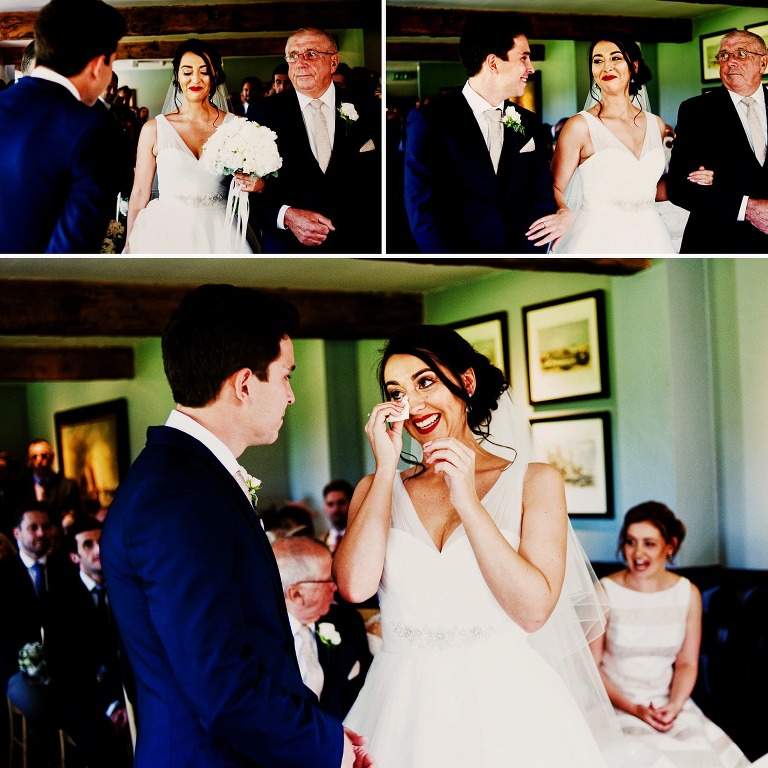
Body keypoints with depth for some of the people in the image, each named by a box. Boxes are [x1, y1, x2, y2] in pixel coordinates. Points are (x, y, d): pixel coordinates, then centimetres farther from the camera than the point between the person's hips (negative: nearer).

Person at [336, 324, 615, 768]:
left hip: (505, 710, -1)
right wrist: (387, 469, -9)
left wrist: (467, 502, -16)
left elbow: (533, 611, -12)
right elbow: (355, 586, -12)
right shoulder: (379, 489, 5)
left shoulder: (535, 481, -2)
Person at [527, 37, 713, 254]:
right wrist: (564, 214, -27)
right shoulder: (580, 126, -7)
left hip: (647, 240, 5)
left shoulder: (657, 125, 8)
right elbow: (555, 188, -7)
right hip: (597, 241, -4)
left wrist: (689, 183, 4)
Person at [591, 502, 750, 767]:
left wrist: (674, 705, -11)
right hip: (616, 703, -3)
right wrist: (633, 709, -14)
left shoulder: (688, 594, 2)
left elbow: (687, 664, 7)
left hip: (668, 702, 3)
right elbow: (591, 666, -6)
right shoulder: (605, 593, -9)